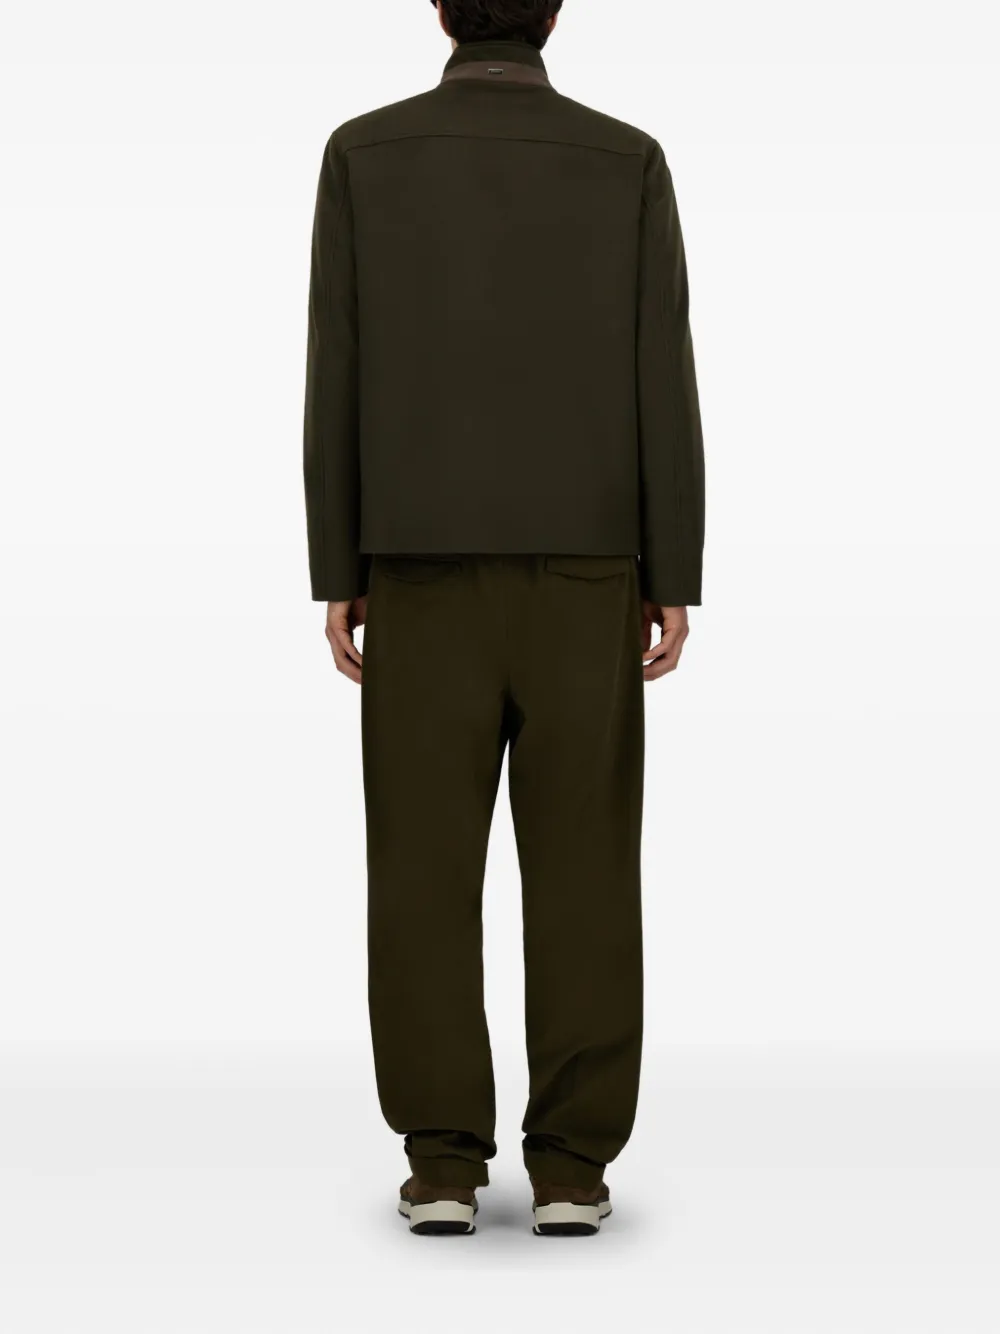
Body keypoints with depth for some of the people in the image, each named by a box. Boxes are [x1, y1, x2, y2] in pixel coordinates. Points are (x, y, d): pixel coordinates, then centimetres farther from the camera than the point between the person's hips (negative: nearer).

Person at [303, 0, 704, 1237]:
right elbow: (660, 381, -3)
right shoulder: (627, 161, 1)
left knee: (426, 863, 3)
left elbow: (337, 374, -2)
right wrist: (674, 583, 1)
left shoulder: (364, 152, 0)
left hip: (427, 565, 0)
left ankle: (443, 1162, 1)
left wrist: (335, 576, 3)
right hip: (580, 565, 0)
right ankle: (571, 1164, 1)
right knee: (580, 866, 3)